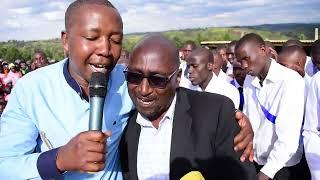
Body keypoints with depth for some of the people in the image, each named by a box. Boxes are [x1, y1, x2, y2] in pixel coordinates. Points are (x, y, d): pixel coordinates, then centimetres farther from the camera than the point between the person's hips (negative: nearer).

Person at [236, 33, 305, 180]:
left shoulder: (291, 81, -20)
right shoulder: (249, 80, 0)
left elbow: (288, 136, -24)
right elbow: (247, 118, 2)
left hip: (280, 166, -5)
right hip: (252, 160, 5)